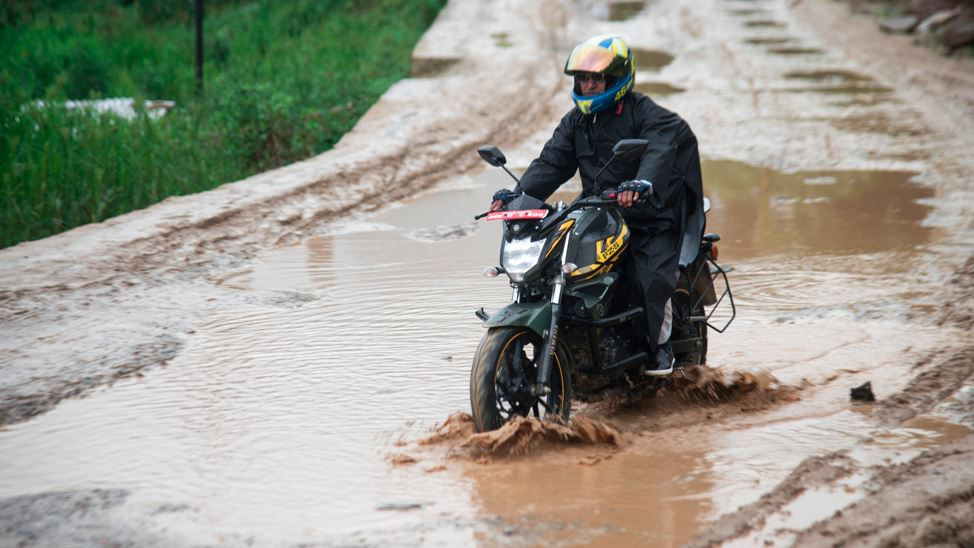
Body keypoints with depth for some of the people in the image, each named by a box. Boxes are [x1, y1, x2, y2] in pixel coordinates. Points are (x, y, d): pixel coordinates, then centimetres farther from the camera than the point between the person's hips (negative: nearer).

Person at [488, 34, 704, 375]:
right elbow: (551, 162, 4)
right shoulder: (576, 121, 13)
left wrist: (643, 184, -49)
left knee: (652, 277, -26)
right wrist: (518, 194, -14)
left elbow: (660, 150, -26)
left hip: (646, 219, -6)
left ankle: (660, 343, -3)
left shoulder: (645, 114, -7)